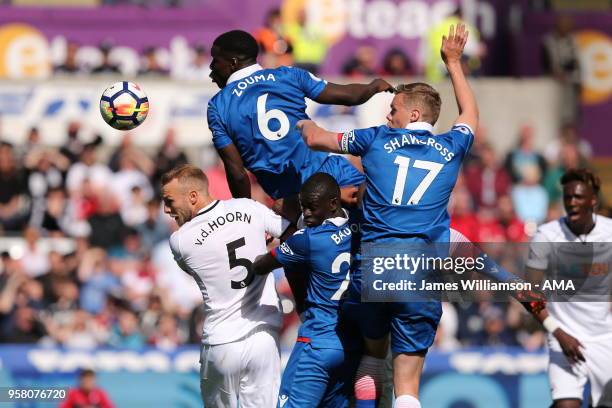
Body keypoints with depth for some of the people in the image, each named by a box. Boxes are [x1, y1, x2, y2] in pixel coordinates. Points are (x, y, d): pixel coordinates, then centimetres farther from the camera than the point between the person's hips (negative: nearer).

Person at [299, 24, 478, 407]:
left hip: (372, 268, 0)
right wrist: (454, 62, 47)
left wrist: (307, 125, 43)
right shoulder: (451, 149, 11)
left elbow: (315, 138, 21)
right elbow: (470, 113, 35)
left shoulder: (379, 140, 7)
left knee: (374, 351, 26)